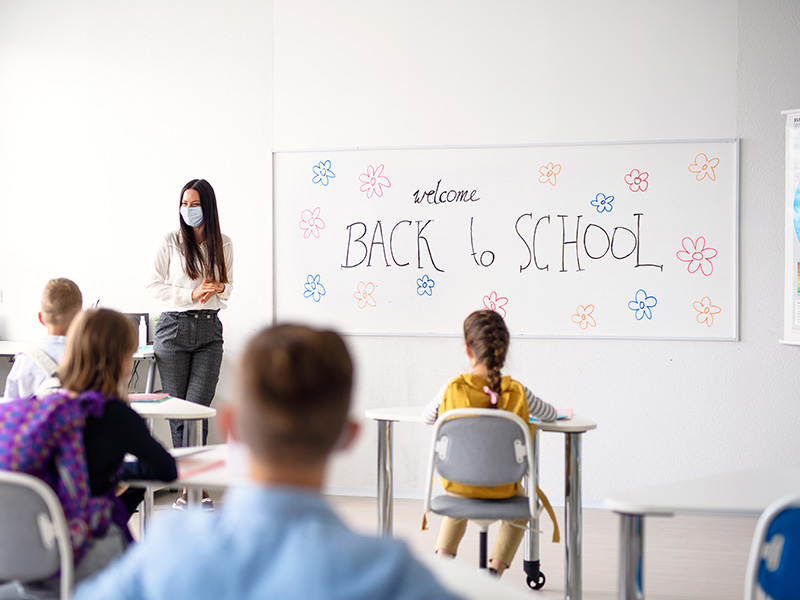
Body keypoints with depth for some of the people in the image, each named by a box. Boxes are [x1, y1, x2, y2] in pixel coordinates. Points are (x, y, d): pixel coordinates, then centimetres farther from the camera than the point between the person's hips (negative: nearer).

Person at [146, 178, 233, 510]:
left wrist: (217, 289, -5)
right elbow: (154, 285, 0)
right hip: (175, 327, -1)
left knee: (198, 407, -10)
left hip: (209, 330, 1)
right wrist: (191, 294, -12)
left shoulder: (223, 245, 8)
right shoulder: (171, 241, 1)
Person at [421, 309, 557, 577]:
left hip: (457, 483, 1)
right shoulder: (517, 392, -14)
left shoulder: (453, 389, -15)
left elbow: (427, 418, 5)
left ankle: (442, 557, 17)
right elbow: (550, 415, 5)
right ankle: (496, 569, 17)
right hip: (501, 489, -1)